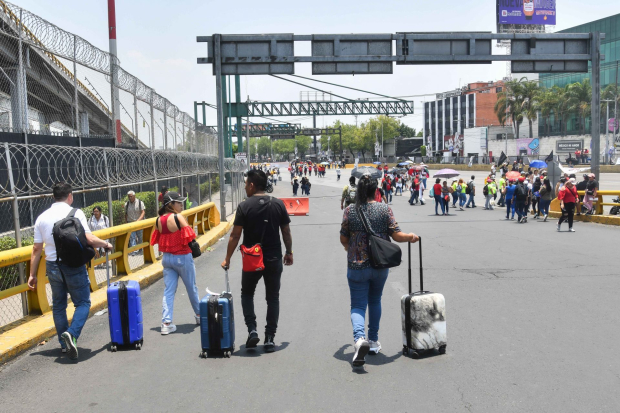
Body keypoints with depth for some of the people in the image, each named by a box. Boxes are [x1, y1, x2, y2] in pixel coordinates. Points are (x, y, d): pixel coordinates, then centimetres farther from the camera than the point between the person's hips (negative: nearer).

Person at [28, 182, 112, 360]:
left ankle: (64, 344, 22)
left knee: (58, 306, 17)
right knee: (83, 303, 7)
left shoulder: (42, 217, 4)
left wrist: (32, 274, 10)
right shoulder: (76, 213, -9)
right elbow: (89, 239, -17)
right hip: (74, 265, -4)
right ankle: (72, 334, -16)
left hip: (52, 266, 4)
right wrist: (106, 244, 2)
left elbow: (36, 249, 4)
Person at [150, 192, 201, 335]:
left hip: (167, 258, 5)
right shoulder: (178, 217, -17)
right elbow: (189, 237, -18)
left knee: (168, 290, 6)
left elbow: (157, 239, 9)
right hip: (183, 257, -5)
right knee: (191, 288, 13)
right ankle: (199, 315, 31)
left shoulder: (159, 220, 3)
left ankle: (166, 323, -1)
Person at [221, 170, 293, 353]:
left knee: (247, 293, 19)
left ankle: (252, 330, 3)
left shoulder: (244, 206, -9)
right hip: (274, 259, 2)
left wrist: (227, 259, -1)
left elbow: (235, 235, -9)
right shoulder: (278, 204, -1)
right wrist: (289, 252, 15)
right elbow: (286, 232, 3)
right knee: (272, 298, 11)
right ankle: (270, 339, 10)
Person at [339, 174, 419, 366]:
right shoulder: (385, 209, -4)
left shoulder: (350, 210, -4)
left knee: (358, 305, 3)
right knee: (375, 301, 22)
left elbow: (343, 238, 1)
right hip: (380, 265, 2)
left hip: (357, 266, -2)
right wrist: (411, 237, 15)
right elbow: (396, 235, -5)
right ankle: (373, 341, 30)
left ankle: (359, 338, -23)